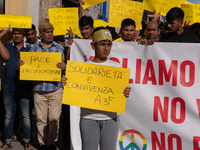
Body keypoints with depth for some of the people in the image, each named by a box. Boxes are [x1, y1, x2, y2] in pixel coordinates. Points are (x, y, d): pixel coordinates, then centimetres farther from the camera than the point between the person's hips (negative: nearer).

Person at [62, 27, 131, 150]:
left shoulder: (116, 66, 4)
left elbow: (119, 91, 7)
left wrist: (125, 94, -14)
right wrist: (66, 85, -15)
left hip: (110, 117, 1)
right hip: (88, 118, -1)